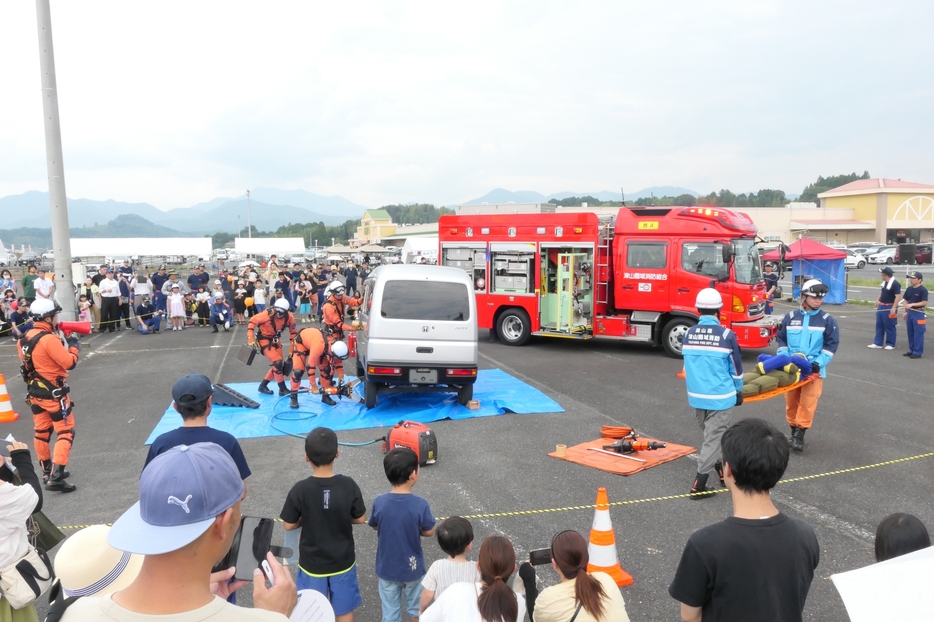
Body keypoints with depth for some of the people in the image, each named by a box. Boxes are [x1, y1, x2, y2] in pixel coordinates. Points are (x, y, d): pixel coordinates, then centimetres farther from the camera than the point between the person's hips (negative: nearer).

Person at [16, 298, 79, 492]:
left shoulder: (25, 338, 4)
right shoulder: (49, 339, -23)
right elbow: (69, 362, -21)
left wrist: (63, 344, 8)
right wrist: (74, 347, -3)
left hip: (34, 391, 9)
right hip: (53, 393, -9)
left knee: (42, 432, 18)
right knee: (65, 432, -2)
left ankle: (48, 471, 32)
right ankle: (55, 477, -7)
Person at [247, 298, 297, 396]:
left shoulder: (289, 318, -15)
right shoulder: (267, 314, -28)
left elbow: (293, 333, -1)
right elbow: (252, 321, -18)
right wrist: (250, 339, -20)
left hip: (275, 340, 6)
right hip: (264, 340, -6)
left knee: (277, 365, 7)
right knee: (277, 363, -17)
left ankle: (263, 386, 24)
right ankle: (283, 389, -6)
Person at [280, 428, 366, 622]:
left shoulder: (300, 490, -21)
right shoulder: (349, 486, -17)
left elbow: (289, 525, -10)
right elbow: (360, 518, -6)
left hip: (312, 563, -1)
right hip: (343, 561, 1)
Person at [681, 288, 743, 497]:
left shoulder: (688, 334, 0)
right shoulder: (726, 335, -13)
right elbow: (736, 367, -3)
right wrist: (738, 390, 13)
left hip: (696, 395, 5)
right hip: (720, 396, -5)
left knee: (710, 435, 22)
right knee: (713, 438, 1)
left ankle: (720, 471, 37)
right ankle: (699, 485, 0)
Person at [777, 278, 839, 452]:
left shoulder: (827, 320, -1)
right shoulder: (791, 317, 3)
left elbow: (831, 345, -1)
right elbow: (781, 339, 9)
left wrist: (819, 362, -13)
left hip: (814, 369, -2)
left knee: (807, 403, -7)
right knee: (791, 402, 9)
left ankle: (800, 435, 1)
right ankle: (794, 432, 23)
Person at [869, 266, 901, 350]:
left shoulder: (895, 284, -19)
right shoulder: (884, 282, 8)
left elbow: (898, 296, -23)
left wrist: (894, 308, -25)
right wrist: (878, 300, 18)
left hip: (889, 308, -9)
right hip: (881, 306, 9)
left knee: (890, 327, 2)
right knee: (879, 325, 11)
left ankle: (890, 344, 12)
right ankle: (878, 343, 17)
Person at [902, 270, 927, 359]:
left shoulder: (923, 290, -11)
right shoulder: (909, 289, 9)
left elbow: (924, 303, -15)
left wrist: (912, 304, -22)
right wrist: (905, 312, 10)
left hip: (918, 313, -7)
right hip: (910, 312, 7)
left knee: (918, 333, -3)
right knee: (910, 333, 13)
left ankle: (918, 352, 2)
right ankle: (911, 350, 22)